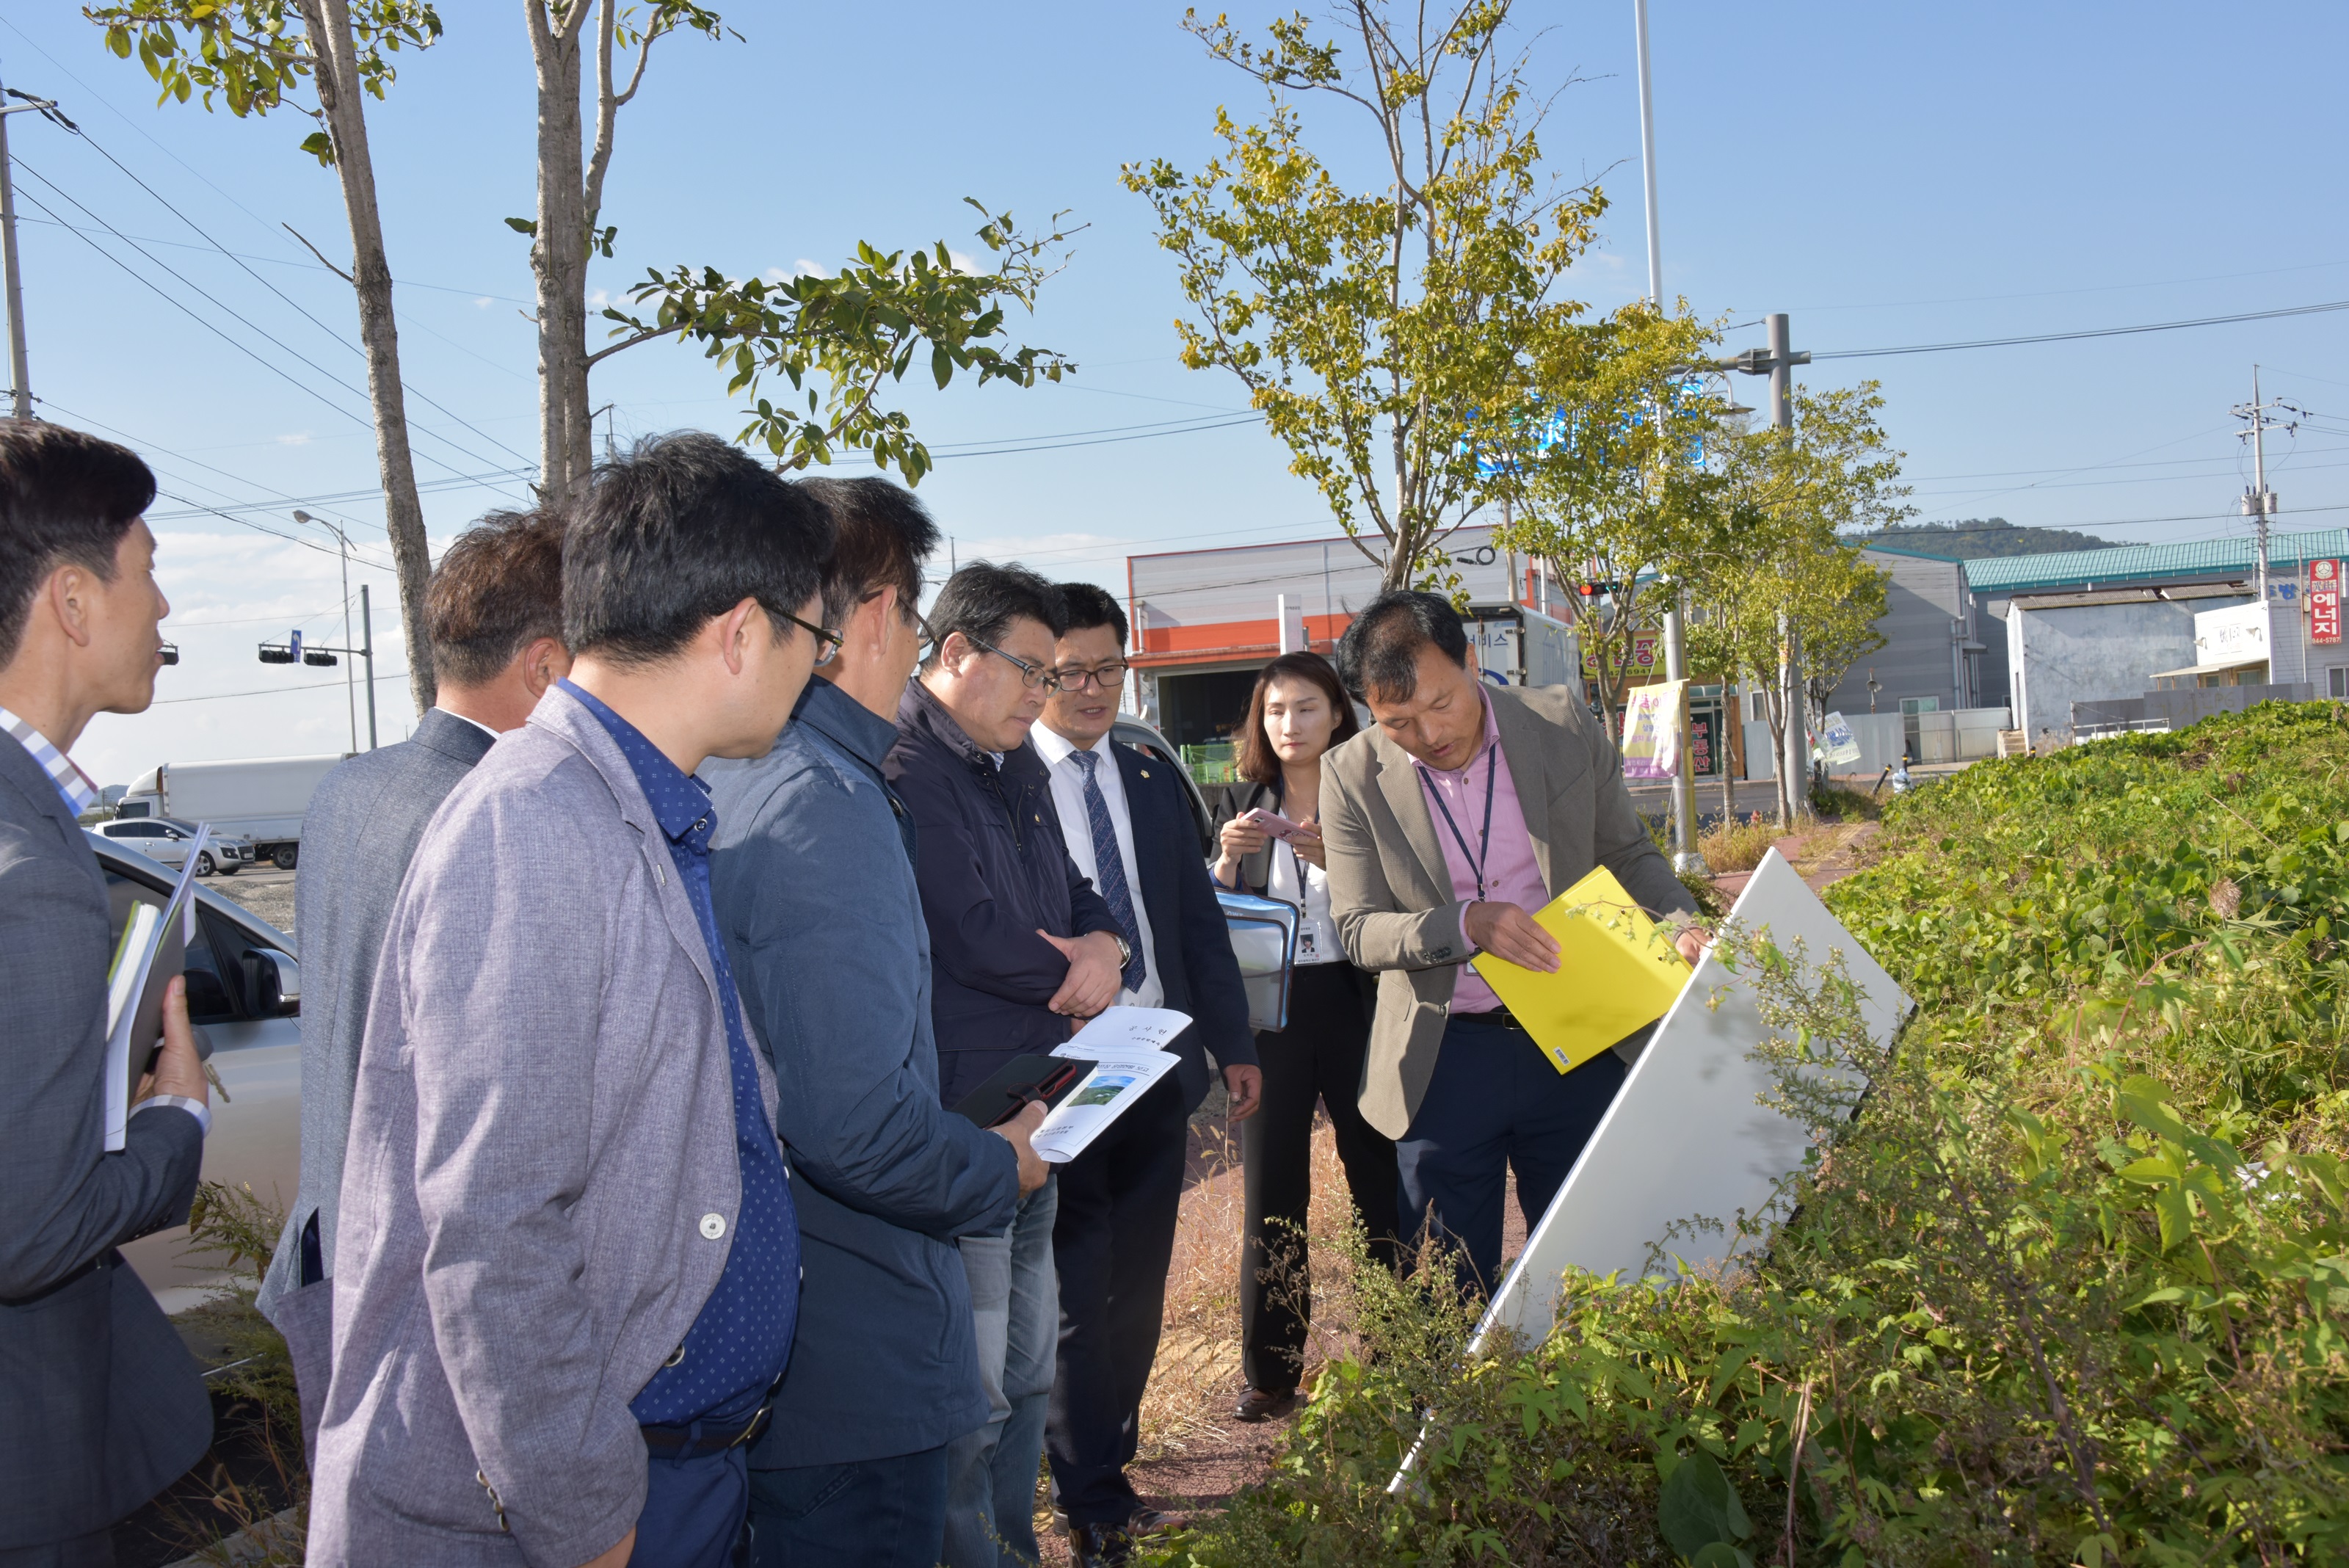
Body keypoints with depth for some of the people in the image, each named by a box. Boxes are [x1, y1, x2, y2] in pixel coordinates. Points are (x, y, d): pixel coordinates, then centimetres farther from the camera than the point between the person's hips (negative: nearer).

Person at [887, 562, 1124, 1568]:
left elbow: (1076, 898, 18)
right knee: (971, 1394, 1)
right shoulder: (907, 772, -17)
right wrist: (1073, 972, -4)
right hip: (960, 1131, -9)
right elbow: (979, 940, -23)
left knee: (1027, 1369, 20)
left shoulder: (1016, 771, 14)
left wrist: (1104, 946, -6)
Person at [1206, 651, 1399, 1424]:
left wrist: (1333, 858, -19)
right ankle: (1271, 1371, 14)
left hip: (1354, 1004, -2)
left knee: (1379, 1177, 1)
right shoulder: (1239, 803, 10)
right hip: (1269, 1007, 2)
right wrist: (1227, 861, -11)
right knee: (1270, 1192, 4)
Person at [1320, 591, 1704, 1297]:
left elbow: (1630, 855, 7)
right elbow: (1358, 931, -7)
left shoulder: (1565, 724, -4)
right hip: (1443, 1061, -1)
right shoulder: (1353, 775, -7)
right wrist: (1466, 924, -24)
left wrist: (1683, 927, -12)